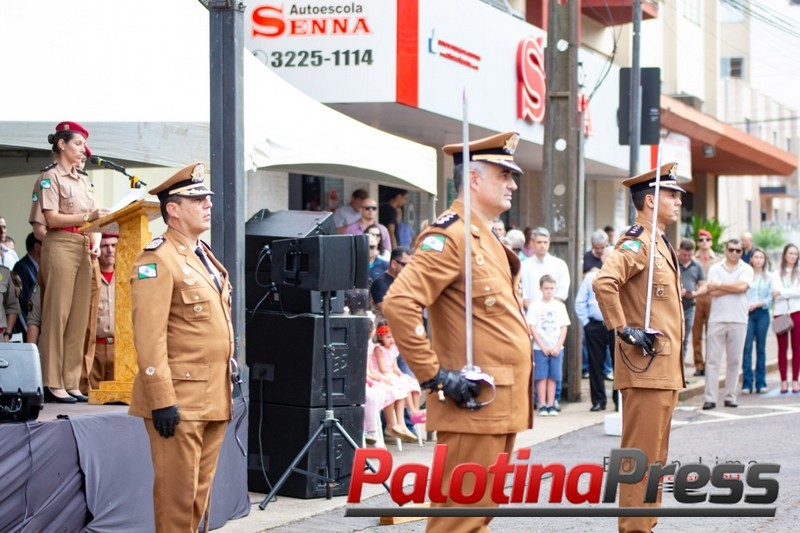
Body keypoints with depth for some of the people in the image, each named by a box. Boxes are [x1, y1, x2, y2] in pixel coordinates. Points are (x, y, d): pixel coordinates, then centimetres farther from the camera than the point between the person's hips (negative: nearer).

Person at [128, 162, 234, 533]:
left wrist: (229, 387, 18)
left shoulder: (205, 257, 17)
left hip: (215, 399, 9)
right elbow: (149, 337, -17)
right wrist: (162, 400, -22)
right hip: (180, 400, -9)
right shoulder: (157, 261, -11)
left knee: (200, 493, 13)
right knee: (177, 494, -3)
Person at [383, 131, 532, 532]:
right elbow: (398, 304, -25)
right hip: (473, 405, -10)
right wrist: (434, 375, -22)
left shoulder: (487, 238, 17)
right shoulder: (451, 236, -14)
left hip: (500, 406, 10)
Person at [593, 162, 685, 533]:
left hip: (664, 367, 10)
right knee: (641, 456, -6)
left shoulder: (658, 243, 17)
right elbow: (603, 282, -30)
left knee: (654, 455, 14)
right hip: (646, 366, -10)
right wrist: (624, 330, -23)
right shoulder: (637, 243, -13)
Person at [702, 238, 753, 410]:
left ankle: (730, 397, 12)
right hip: (717, 319, 0)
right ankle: (710, 398, -4)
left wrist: (720, 285, -5)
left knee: (734, 361, 4)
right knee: (712, 360, -4)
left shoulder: (746, 269, 6)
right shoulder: (715, 269, 7)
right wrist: (734, 287, -7)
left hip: (738, 320, 0)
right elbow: (713, 292, -7)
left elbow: (742, 286, -12)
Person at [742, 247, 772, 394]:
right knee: (747, 348, -7)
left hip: (762, 313, 2)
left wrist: (757, 304, -9)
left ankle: (761, 382, 9)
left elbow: (770, 298, 6)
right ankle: (747, 383, -6)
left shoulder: (769, 276, 9)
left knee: (761, 348, 5)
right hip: (746, 313, -2)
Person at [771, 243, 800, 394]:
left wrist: (782, 292, -12)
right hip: (780, 312, 1)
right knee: (782, 348, 2)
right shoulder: (777, 274, 10)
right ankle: (783, 381, 5)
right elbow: (775, 294, -1)